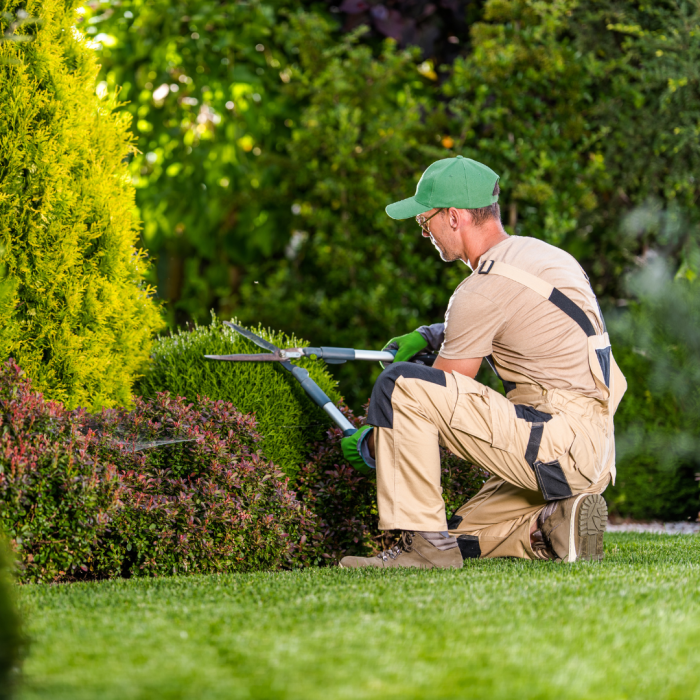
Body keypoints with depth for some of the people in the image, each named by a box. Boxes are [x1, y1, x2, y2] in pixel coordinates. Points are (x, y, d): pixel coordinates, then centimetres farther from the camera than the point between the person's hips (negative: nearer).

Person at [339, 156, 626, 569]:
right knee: (462, 537, 22)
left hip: (558, 439, -10)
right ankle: (554, 525, 2)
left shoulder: (485, 289, -14)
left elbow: (439, 395, -6)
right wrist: (431, 336, 23)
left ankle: (422, 542, -15)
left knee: (399, 384, -16)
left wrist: (369, 446, 8)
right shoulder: (539, 253, 15)